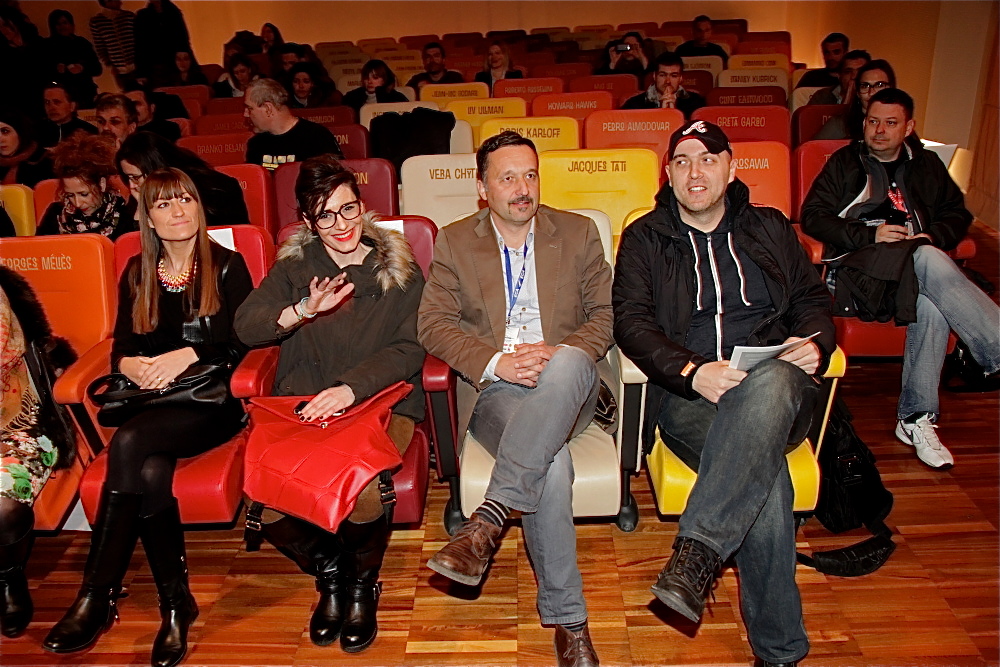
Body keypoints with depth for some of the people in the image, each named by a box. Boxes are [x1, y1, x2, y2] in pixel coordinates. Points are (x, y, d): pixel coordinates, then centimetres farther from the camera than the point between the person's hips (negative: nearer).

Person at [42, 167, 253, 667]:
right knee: (151, 472, -29)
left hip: (212, 400, -3)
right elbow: (120, 346, 15)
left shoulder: (226, 266, 5)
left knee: (129, 443, -30)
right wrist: (130, 364, -8)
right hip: (152, 401, 4)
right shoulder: (137, 274, 17)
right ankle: (175, 605, -18)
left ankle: (96, 596, -21)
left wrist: (188, 354, -16)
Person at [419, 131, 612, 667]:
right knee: (552, 463, -32)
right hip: (495, 386, -1)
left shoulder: (579, 233, 12)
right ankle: (567, 618, -18)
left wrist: (561, 352, -14)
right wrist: (496, 362, -15)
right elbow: (432, 324, 1)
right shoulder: (454, 242, 10)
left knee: (569, 364, -38)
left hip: (567, 384, 1)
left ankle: (490, 515, -35)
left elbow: (606, 314, 7)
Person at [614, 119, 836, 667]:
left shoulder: (769, 228, 22)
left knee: (770, 384, -38)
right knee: (762, 472, -33)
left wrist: (814, 343, -4)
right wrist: (692, 371, -17)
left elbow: (813, 301, 22)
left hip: (775, 382, 2)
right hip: (687, 394, -2)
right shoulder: (644, 238, 13)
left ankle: (697, 551, -40)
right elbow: (631, 321, 0)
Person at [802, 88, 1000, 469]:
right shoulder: (845, 162, 14)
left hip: (921, 262, 3)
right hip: (861, 263, -3)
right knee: (929, 261, -37)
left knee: (933, 304, -34)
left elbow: (958, 213, 24)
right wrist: (869, 235, -8)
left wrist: (935, 236, 0)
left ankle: (915, 418, -28)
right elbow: (812, 216, 3)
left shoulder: (926, 165, 25)